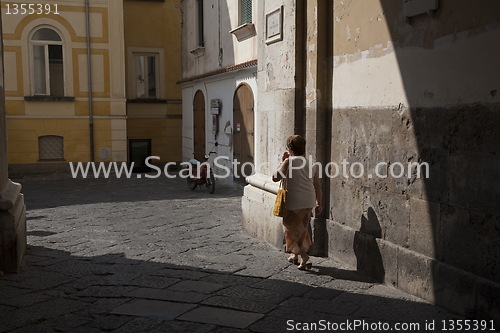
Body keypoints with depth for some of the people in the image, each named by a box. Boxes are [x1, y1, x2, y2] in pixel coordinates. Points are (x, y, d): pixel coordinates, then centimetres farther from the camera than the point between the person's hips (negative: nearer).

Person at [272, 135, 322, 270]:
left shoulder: (289, 161, -10)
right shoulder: (310, 163, 8)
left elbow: (275, 178, -9)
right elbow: (317, 186, 9)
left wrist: (283, 163, 1)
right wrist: (318, 203, 15)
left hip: (295, 202, -7)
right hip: (309, 202, 7)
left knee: (292, 229, 5)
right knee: (301, 228, 21)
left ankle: (304, 257, -6)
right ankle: (295, 255, 34)